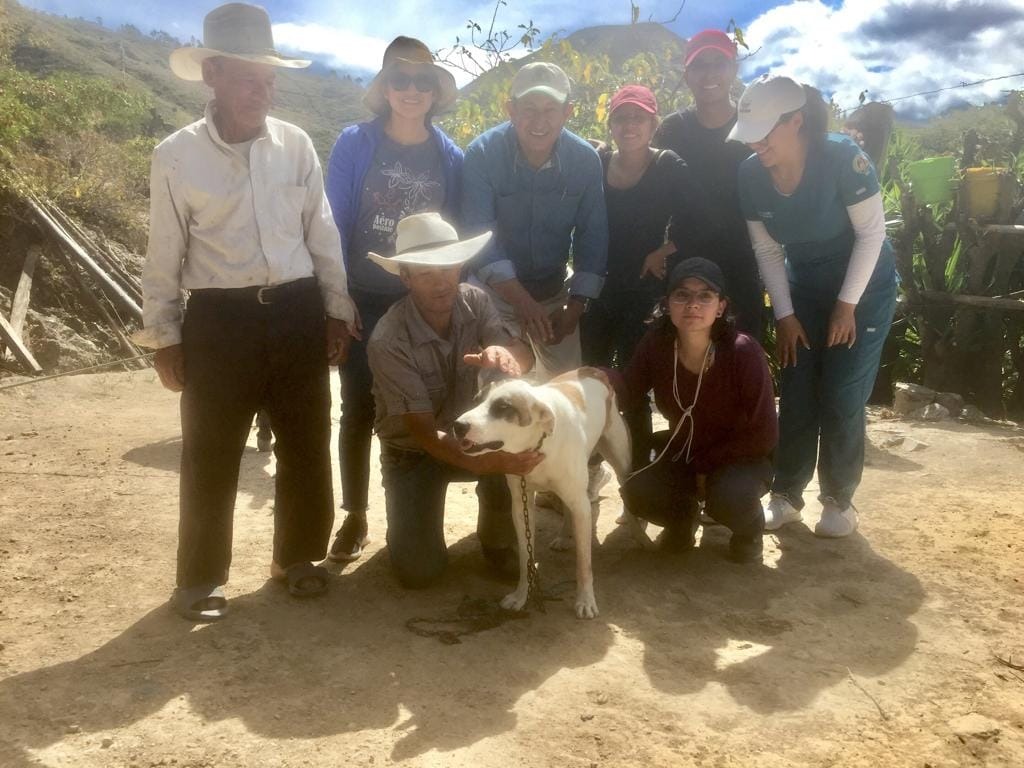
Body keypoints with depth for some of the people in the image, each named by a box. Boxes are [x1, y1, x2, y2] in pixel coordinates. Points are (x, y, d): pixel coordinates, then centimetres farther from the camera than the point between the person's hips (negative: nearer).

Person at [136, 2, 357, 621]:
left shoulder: (296, 144, 2)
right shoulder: (176, 156, -4)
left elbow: (323, 235, 8)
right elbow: (165, 255, 1)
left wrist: (337, 311, 8)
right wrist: (164, 337, 2)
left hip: (297, 312, 3)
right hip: (219, 319, -2)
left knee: (307, 446, 11)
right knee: (211, 458, 5)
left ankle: (297, 556, 31)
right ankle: (201, 578, 24)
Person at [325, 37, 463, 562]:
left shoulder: (449, 157, 1)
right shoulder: (354, 144, -6)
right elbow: (334, 223, -6)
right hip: (362, 300, -1)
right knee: (358, 410, 6)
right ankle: (355, 517, 19)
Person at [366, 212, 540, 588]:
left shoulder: (474, 301, -14)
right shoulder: (388, 340, -27)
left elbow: (525, 357, -26)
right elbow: (423, 430, -30)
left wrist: (504, 353, -52)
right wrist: (482, 462, -47)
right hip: (412, 451, -3)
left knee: (515, 465, -30)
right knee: (418, 571, -14)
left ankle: (497, 540, 3)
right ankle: (412, 518, 21)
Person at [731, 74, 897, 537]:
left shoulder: (842, 158, -26)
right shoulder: (751, 175, -13)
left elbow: (872, 232, -18)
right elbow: (767, 250, -4)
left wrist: (847, 305, -17)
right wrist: (784, 314, -5)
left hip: (864, 288, -4)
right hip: (804, 289, 4)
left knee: (842, 399, -4)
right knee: (795, 398, 2)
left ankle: (839, 501, 12)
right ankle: (785, 496, 14)